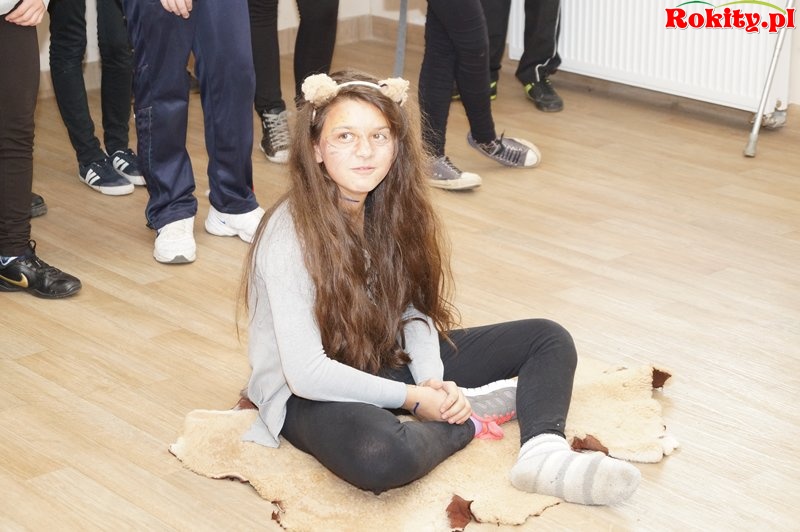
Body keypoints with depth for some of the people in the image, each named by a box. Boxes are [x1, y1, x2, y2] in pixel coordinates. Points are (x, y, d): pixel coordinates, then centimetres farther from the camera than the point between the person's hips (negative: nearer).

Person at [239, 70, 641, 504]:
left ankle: (542, 453, -28)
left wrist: (433, 381, -16)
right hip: (310, 392, -8)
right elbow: (306, 372, -25)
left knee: (548, 338, 1)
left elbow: (414, 310, 3)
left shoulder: (390, 208, -2)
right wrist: (412, 398, -19)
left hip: (389, 360, 8)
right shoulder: (289, 234, -23)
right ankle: (471, 415, -11)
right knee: (381, 458, -43)